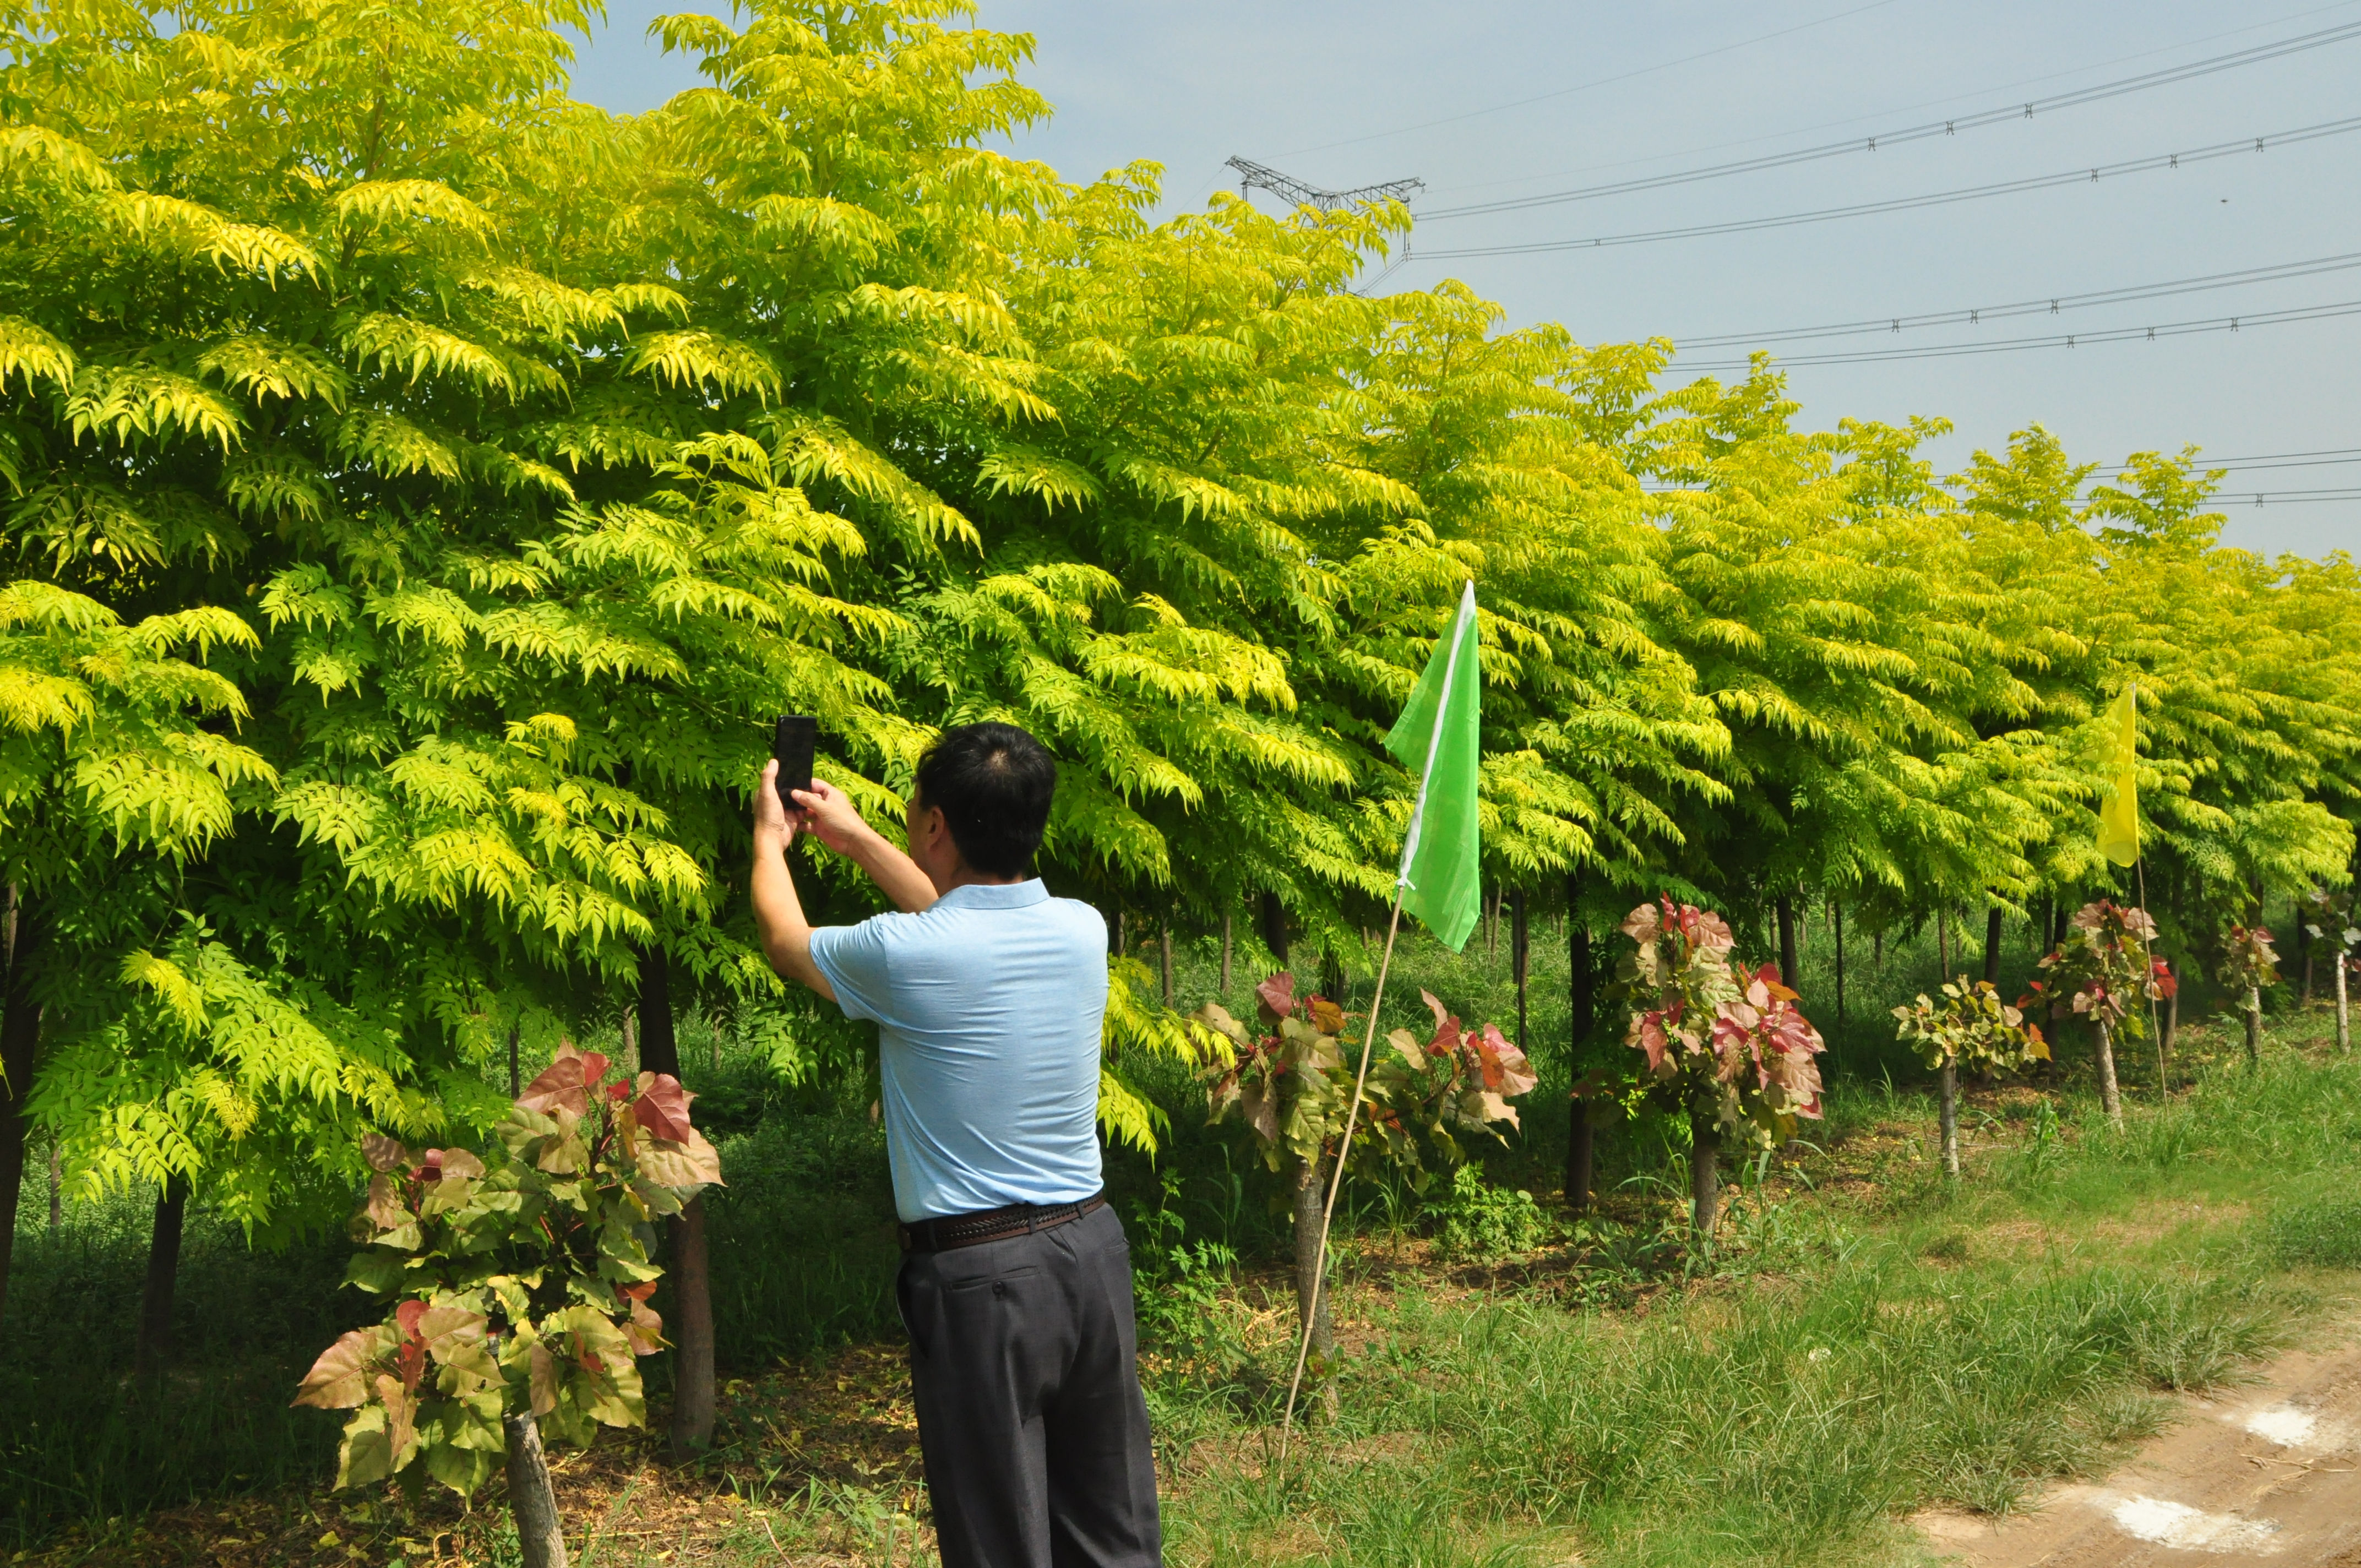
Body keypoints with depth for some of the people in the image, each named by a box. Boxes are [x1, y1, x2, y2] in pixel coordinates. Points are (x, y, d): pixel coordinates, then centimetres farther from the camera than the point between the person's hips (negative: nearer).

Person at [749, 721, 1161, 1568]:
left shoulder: (901, 957, -16)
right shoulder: (1082, 930, 0)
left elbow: (786, 941, 7)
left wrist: (769, 838, 27)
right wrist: (855, 838, 33)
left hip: (978, 1274, -6)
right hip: (1091, 1245, 6)